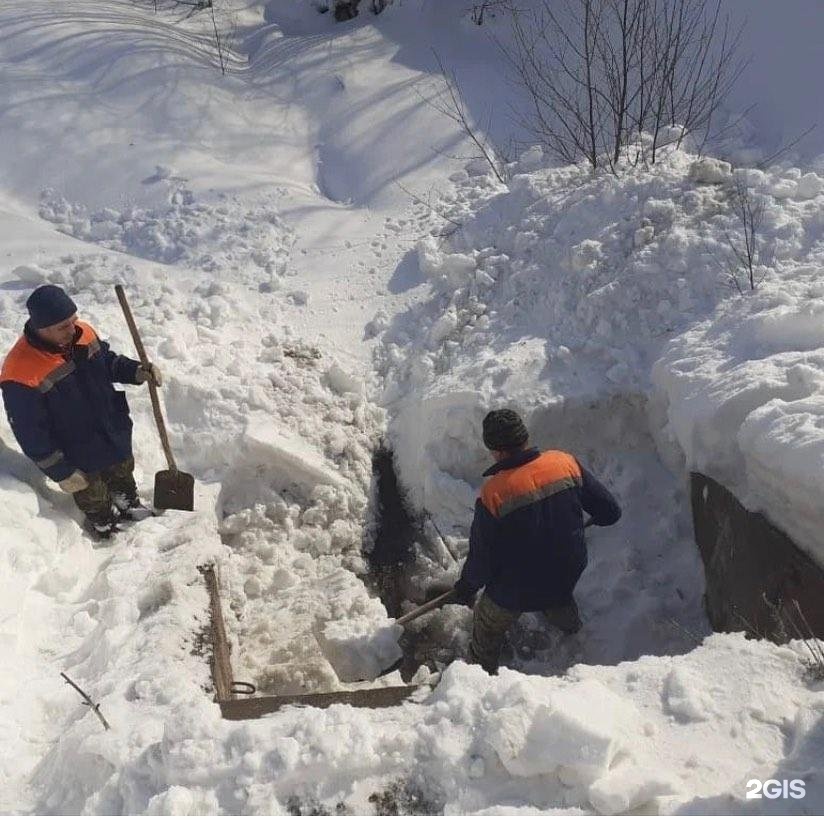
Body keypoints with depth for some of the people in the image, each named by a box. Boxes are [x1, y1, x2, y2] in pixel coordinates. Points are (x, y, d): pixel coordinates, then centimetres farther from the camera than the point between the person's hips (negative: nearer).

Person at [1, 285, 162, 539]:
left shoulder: (82, 333, -16)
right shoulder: (21, 374, -34)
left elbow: (108, 360, 5)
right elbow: (31, 434, -24)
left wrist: (137, 372, -13)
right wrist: (61, 473, -18)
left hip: (116, 435, 6)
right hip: (81, 458, -5)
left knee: (124, 475, 32)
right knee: (94, 498, 22)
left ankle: (130, 506, 62)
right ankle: (104, 527, 52)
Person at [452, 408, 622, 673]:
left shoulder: (493, 494, -29)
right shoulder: (566, 463, -19)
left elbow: (481, 560, -17)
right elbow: (610, 512, -8)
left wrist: (465, 588, 3)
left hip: (514, 591, -5)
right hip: (567, 576, 5)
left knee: (488, 626, 24)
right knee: (559, 600, 40)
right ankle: (571, 627, 69)